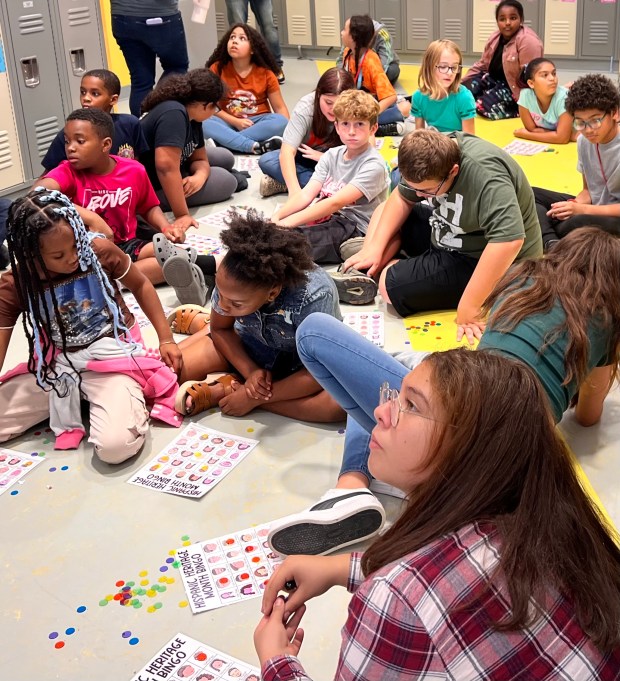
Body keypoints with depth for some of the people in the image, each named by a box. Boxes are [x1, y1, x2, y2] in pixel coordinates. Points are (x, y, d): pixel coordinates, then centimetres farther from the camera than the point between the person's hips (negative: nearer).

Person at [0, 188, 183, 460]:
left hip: (111, 356, -3)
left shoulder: (100, 251, -15)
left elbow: (141, 286, 4)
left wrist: (166, 340, 4)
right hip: (56, 366, 4)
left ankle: (128, 397, 4)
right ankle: (71, 400, 8)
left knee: (115, 446, -29)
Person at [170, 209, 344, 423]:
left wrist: (255, 398, -28)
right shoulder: (231, 279, -26)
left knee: (339, 403, -35)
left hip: (300, 362, -3)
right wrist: (250, 372, -20)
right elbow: (220, 329, -5)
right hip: (247, 344, 3)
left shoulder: (313, 297, -38)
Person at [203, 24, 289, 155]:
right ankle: (256, 147, -40)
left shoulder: (265, 73, -3)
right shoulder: (217, 68, -5)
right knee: (203, 123, -32)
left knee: (280, 122, -30)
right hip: (229, 123, 0)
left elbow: (280, 107, 1)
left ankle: (225, 140, -32)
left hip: (258, 122, 1)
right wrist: (235, 122, -17)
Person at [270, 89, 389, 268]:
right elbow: (306, 194, 0)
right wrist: (277, 216, -19)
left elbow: (336, 203, -22)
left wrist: (290, 221, -28)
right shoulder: (332, 155, 9)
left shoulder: (373, 165, -13)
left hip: (354, 229, -7)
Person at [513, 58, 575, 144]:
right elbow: (532, 129, -12)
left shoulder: (564, 96, -25)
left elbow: (562, 138, -28)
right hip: (540, 145, 1)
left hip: (563, 146, -1)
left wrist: (525, 134, -21)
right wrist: (556, 134, -23)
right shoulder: (525, 95, -18)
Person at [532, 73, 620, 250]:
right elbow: (588, 190, 10)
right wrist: (575, 205, -11)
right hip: (594, 209, 7)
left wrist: (582, 210, -24)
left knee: (579, 224, -39)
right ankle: (552, 245, -28)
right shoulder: (584, 141, 2)